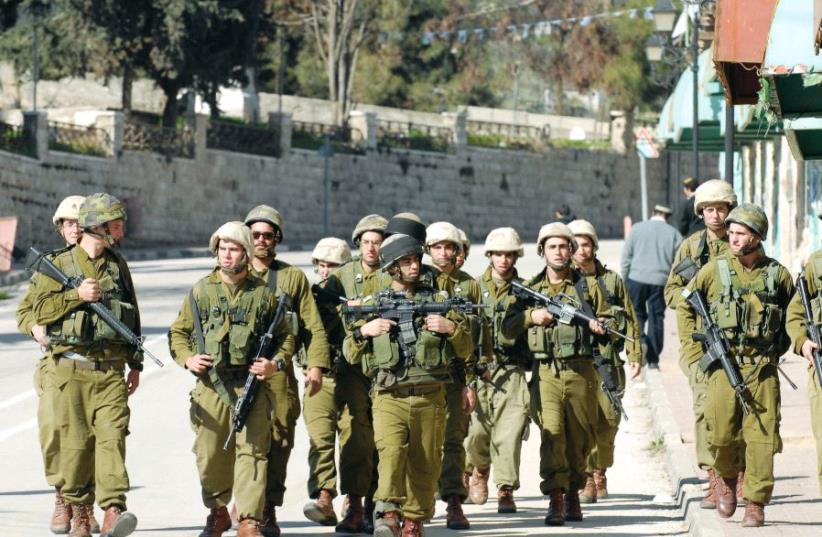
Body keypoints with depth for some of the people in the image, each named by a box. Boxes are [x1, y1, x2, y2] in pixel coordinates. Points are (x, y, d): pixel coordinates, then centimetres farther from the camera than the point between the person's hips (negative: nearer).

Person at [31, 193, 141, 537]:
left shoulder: (118, 265, 13)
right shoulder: (60, 265, 2)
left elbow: (132, 317, 19)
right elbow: (40, 311, -5)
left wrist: (135, 363, 17)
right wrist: (77, 295, -17)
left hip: (111, 370, 2)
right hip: (72, 367, -2)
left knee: (112, 435, -13)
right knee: (77, 440, 1)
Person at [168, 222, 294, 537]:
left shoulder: (263, 294, 6)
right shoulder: (201, 291, 8)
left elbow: (285, 336, 14)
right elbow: (178, 332, 14)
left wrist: (276, 363, -3)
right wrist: (187, 359, -4)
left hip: (251, 387, -1)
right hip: (210, 386, 1)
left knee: (252, 452, -7)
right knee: (210, 455, 4)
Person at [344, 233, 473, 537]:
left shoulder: (438, 301, 13)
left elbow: (465, 350, 14)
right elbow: (350, 355, 14)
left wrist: (452, 327, -6)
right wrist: (364, 331, -5)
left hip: (430, 398, 2)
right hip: (390, 397, -2)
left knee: (425, 463, 2)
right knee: (391, 450, -24)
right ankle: (388, 513, -28)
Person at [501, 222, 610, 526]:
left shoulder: (587, 286, 10)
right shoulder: (531, 288, 11)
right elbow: (507, 328, 9)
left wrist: (600, 326, -10)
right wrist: (532, 316, -8)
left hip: (581, 372, 1)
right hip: (546, 373, -1)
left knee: (580, 437, 7)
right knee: (551, 433, -14)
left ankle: (573, 493, 25)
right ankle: (555, 500, -18)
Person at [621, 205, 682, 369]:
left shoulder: (637, 228, 3)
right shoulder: (674, 234, 3)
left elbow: (626, 256, 3)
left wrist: (624, 279, 10)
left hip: (637, 278, -1)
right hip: (660, 281, 1)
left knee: (637, 314, 12)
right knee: (656, 318, 8)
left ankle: (640, 340, -15)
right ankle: (653, 359, 8)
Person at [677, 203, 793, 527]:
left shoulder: (778, 275, 4)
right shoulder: (715, 270, 2)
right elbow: (684, 307, 13)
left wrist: (779, 347, 11)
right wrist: (694, 350, 7)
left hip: (763, 368, 0)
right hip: (724, 366, 0)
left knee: (761, 436, -5)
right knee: (721, 433, -4)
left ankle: (756, 504, 2)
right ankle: (726, 477, 27)